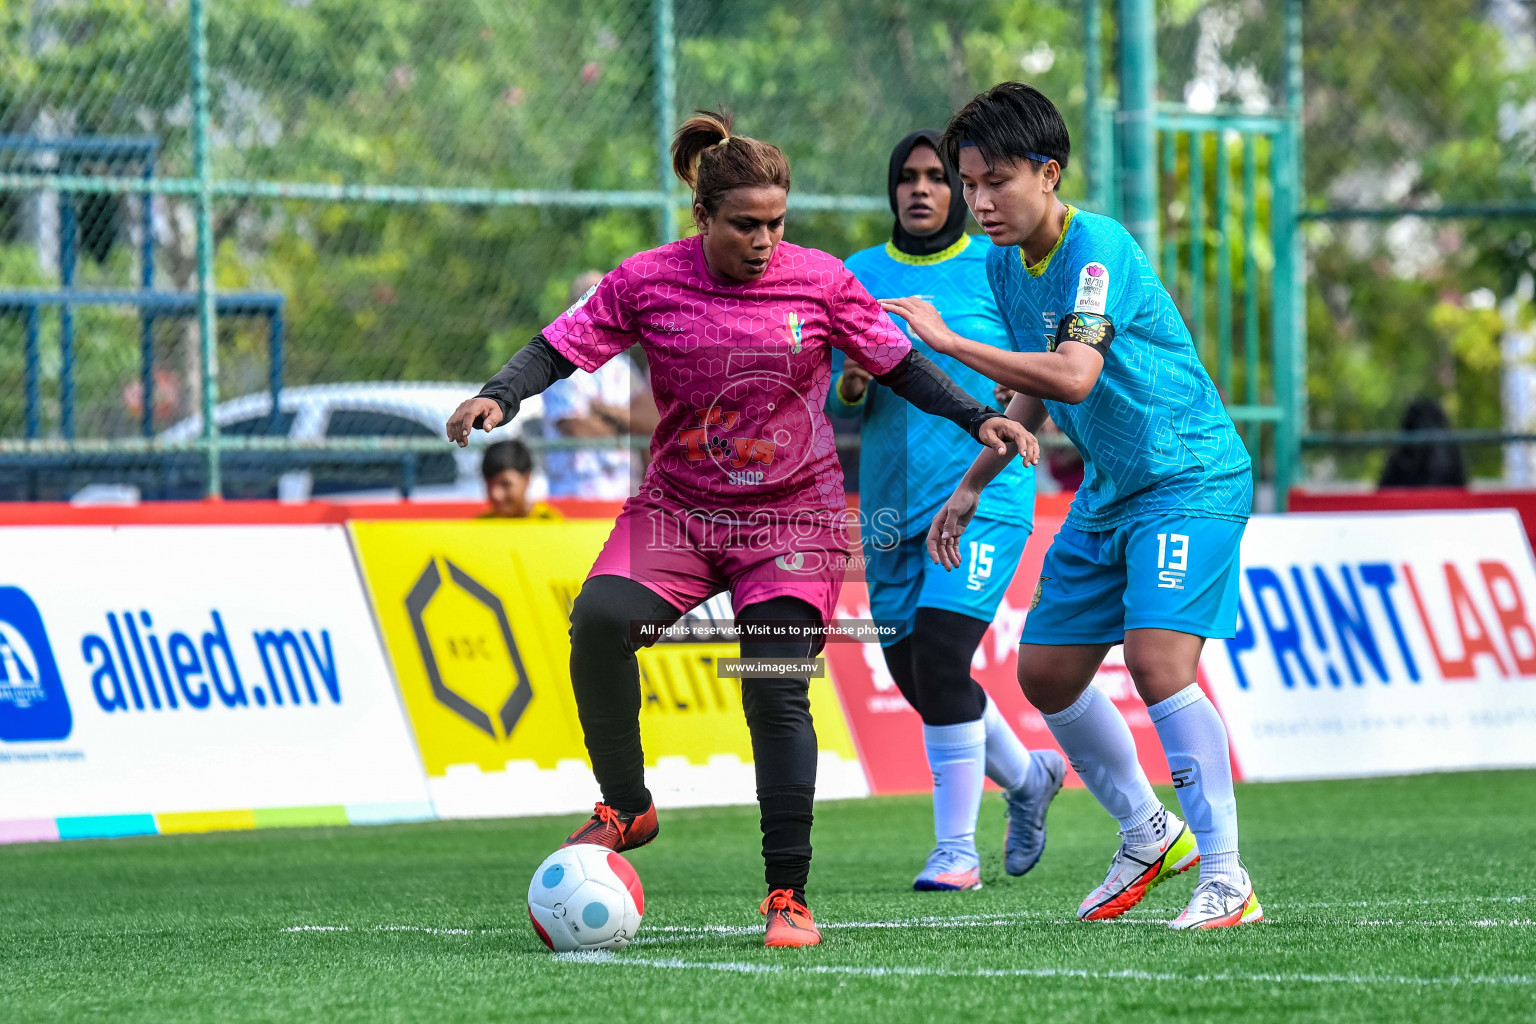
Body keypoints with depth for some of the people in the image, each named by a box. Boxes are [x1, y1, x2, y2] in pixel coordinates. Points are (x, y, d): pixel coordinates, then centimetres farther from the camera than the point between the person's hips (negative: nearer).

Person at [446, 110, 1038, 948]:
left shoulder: (821, 282, -4)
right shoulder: (647, 282, -4)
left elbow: (898, 366, 6)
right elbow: (561, 348, -2)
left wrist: (978, 420, -5)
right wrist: (498, 397, -20)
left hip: (794, 517, -1)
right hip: (676, 508, 1)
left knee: (777, 692, -13)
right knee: (599, 621, -24)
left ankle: (787, 893, -3)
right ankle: (626, 807, -4)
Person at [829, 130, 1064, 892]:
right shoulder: (858, 276, 9)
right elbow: (833, 400, 12)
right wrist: (851, 386, -10)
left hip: (982, 494, -5)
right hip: (892, 502, 5)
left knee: (938, 655, -18)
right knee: (915, 672, 10)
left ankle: (956, 848, -10)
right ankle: (1027, 777, 37)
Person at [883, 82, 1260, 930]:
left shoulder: (1099, 249, -22)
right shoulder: (1004, 264, 4)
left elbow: (1073, 377, -36)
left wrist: (945, 340, -34)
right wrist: (972, 487, 15)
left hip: (1190, 477, -9)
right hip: (1107, 491, 9)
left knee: (1157, 658, -23)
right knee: (1044, 672, 9)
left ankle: (1224, 876, -15)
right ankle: (1148, 836, 29)